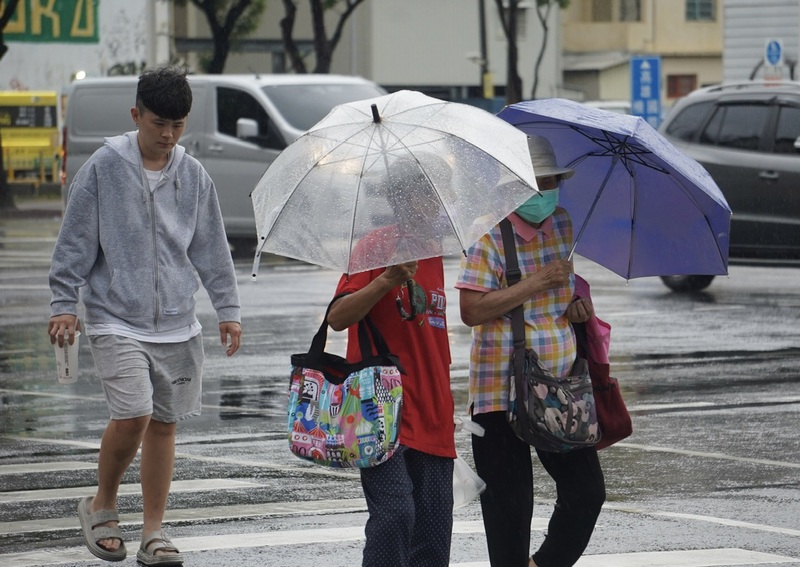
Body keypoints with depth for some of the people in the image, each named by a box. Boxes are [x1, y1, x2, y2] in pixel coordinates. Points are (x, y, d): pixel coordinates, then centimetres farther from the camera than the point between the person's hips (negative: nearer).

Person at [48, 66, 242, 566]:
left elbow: (212, 248, 14)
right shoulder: (104, 168, -4)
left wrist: (227, 308, 11)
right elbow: (76, 242, -1)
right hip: (117, 322, -4)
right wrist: (65, 304, -4)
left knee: (164, 423, 6)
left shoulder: (194, 176, 6)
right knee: (132, 416, -17)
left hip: (178, 325, 4)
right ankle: (102, 506, 7)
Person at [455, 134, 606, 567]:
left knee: (587, 491, 6)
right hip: (503, 391, -6)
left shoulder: (564, 226, 9)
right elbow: (471, 310, -19)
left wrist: (581, 302, 4)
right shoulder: (492, 237, -10)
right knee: (509, 506, -1)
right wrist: (534, 284, -21)